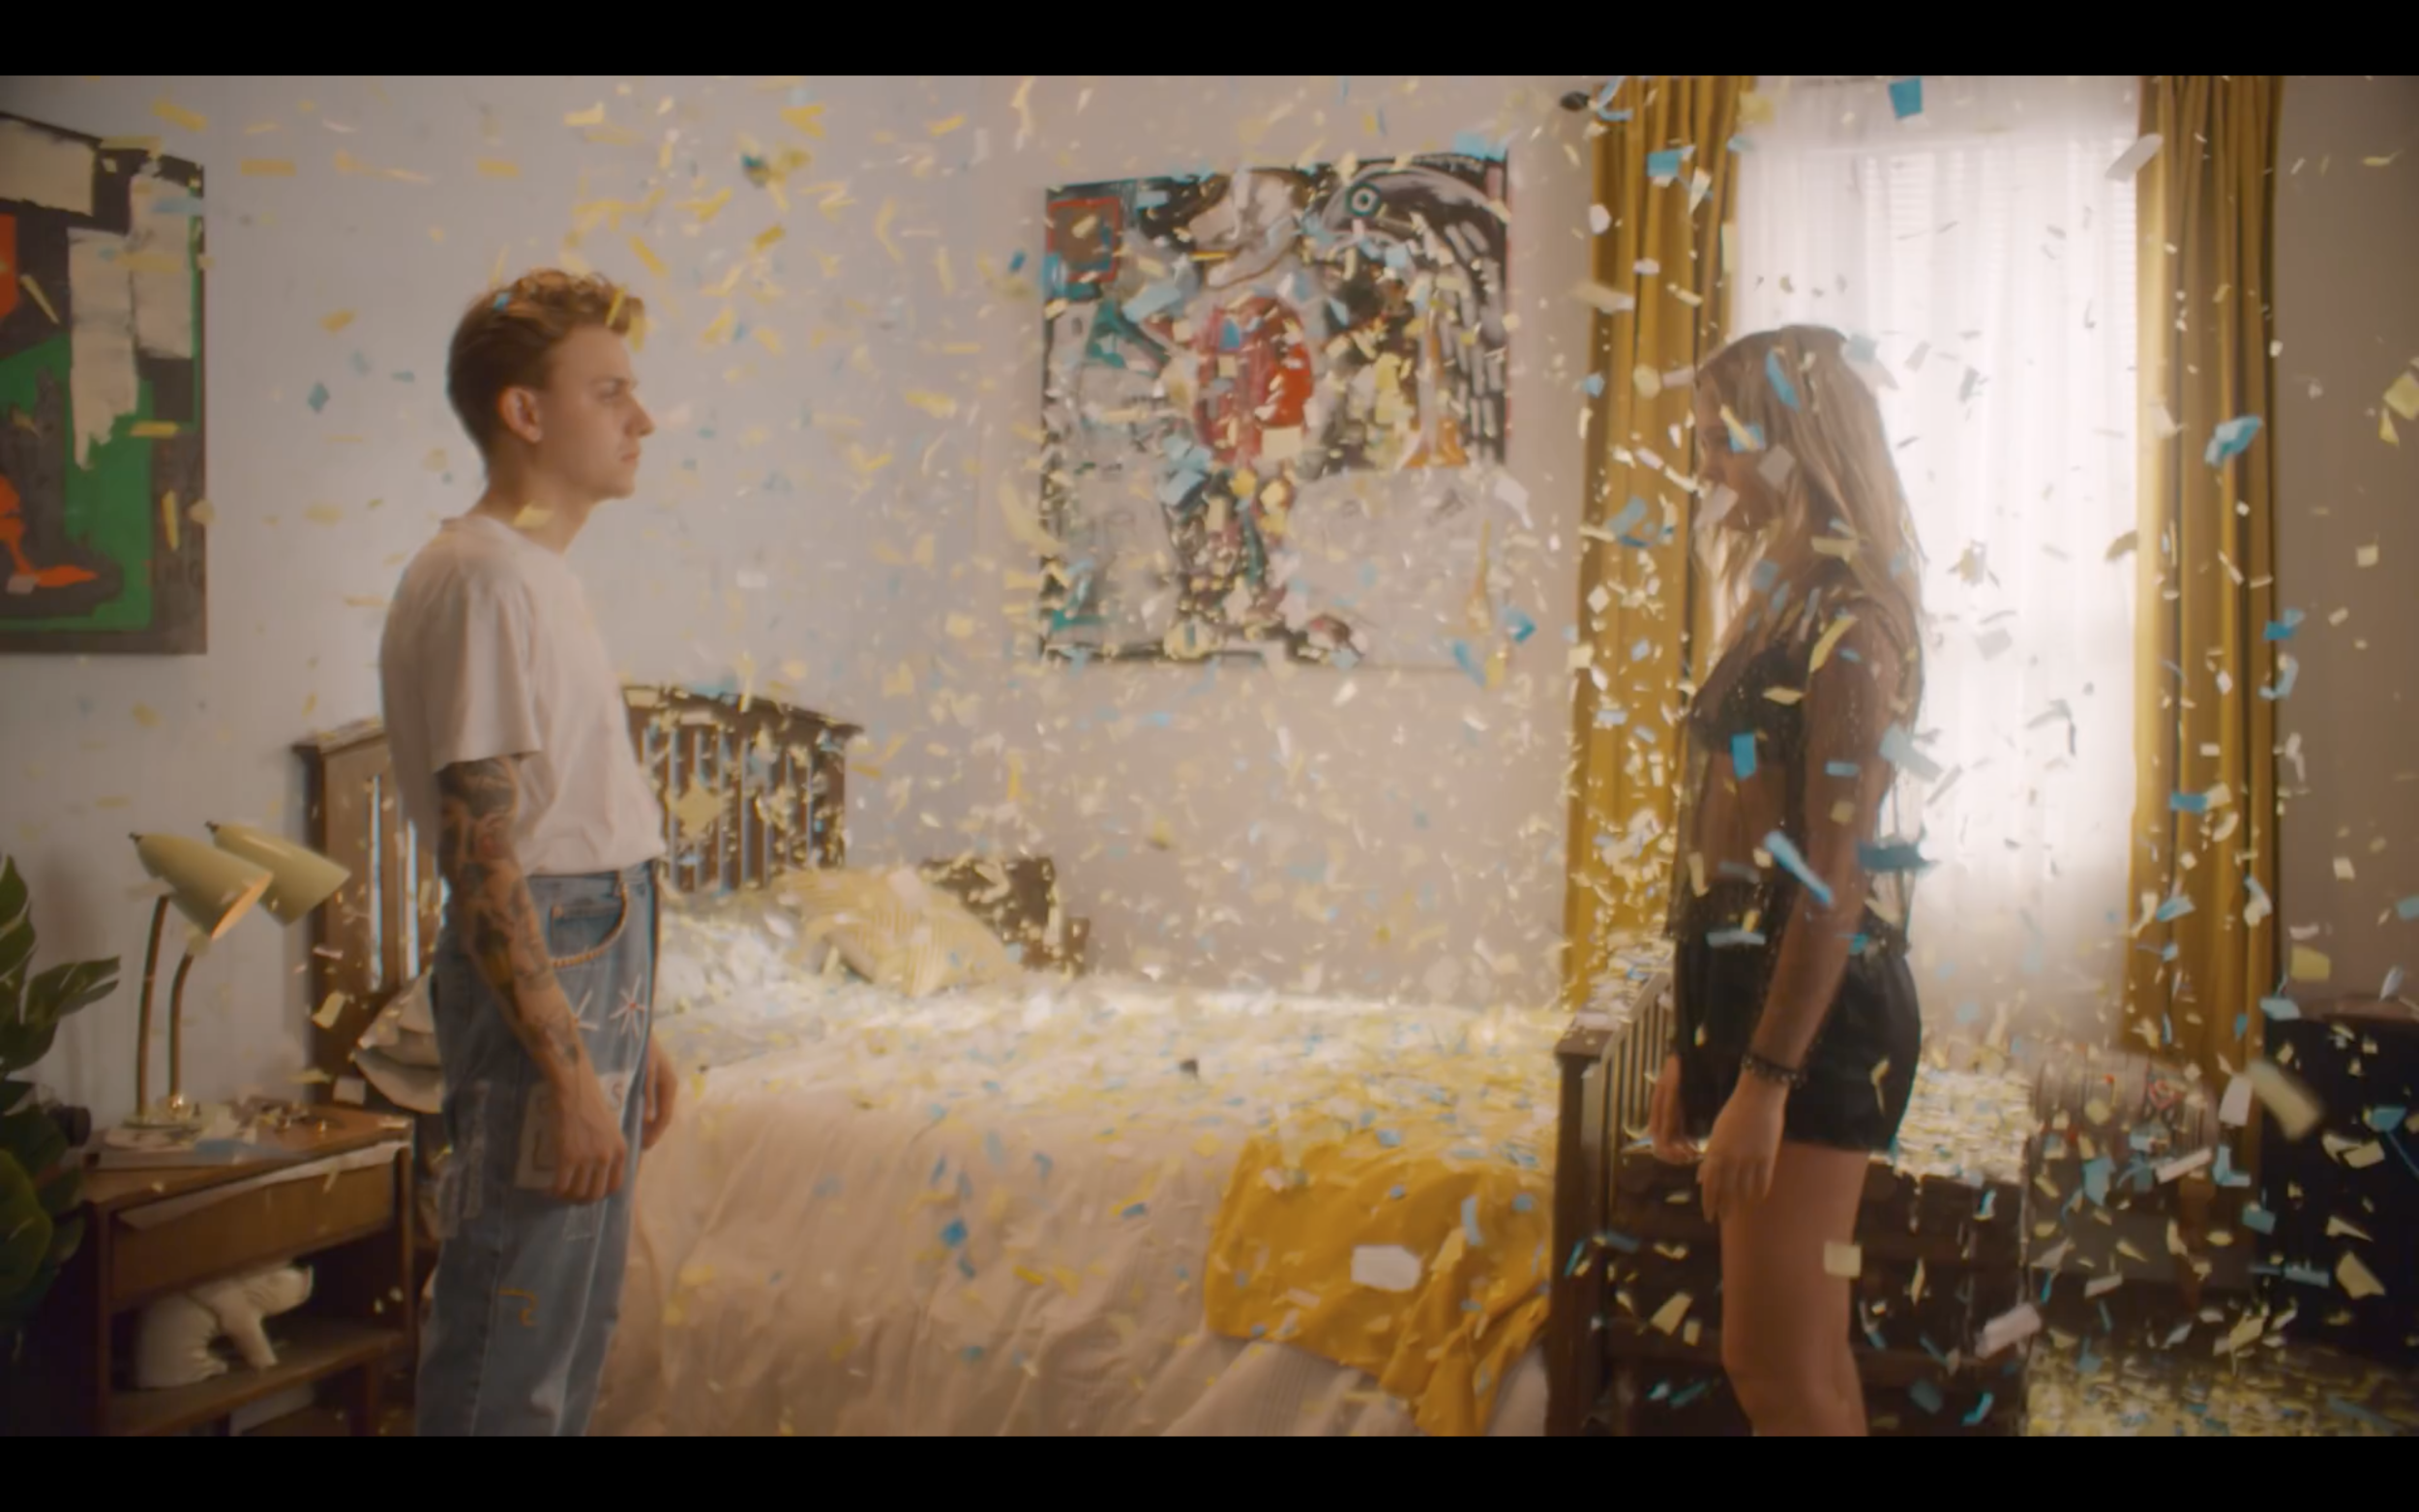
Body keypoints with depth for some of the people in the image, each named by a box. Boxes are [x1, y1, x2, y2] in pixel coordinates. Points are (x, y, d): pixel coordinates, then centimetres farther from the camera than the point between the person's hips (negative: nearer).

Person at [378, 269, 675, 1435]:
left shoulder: (540, 572, 15)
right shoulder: (482, 577, -15)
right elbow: (482, 854, -20)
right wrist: (568, 1064, -21)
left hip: (595, 963, 10)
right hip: (538, 977, -10)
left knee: (577, 1327, 19)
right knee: (511, 1346, 1)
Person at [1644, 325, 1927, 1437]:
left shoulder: (1850, 617, -11)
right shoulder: (1783, 604, 16)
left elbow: (1838, 868, -19)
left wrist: (1765, 1080, -21)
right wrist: (1695, 1044, 16)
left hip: (1814, 1014, -9)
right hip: (1743, 990, 9)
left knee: (1779, 1372, -2)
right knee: (1795, 1361, 16)